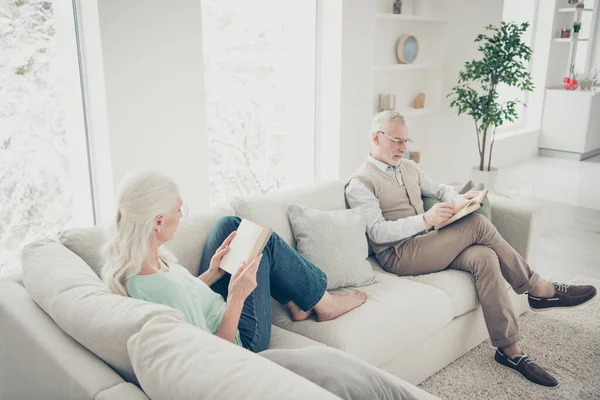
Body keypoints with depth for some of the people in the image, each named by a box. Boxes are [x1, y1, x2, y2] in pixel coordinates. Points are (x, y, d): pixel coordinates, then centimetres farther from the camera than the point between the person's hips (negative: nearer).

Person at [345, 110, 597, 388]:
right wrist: (425, 219, -28)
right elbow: (377, 232, -17)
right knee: (478, 224, -22)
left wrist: (459, 200, 0)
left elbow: (439, 189, 24)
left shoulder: (408, 168, 18)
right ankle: (538, 289, -6)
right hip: (398, 256, -7)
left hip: (428, 245, 7)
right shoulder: (360, 183, -7)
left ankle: (509, 350, -17)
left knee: (484, 257, -23)